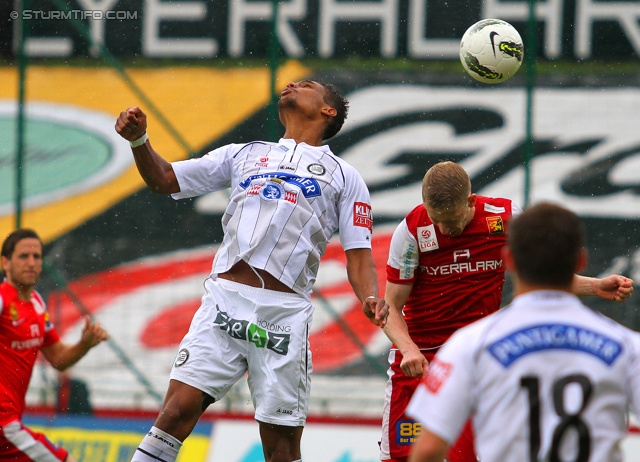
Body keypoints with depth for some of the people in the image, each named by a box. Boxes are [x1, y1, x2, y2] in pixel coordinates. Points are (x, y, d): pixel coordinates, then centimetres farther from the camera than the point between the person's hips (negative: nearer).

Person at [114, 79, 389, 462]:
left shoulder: (344, 176, 17)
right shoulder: (245, 155, 24)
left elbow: (359, 256, 9)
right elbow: (164, 179, 26)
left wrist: (371, 299, -11)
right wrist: (139, 140, 7)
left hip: (285, 313, -2)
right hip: (225, 298, 2)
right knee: (177, 411, -14)